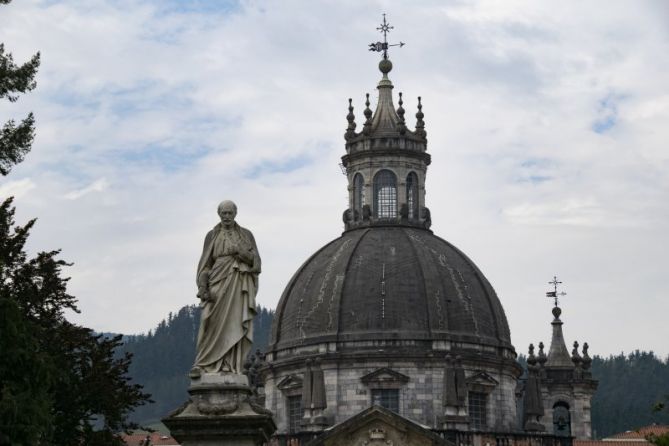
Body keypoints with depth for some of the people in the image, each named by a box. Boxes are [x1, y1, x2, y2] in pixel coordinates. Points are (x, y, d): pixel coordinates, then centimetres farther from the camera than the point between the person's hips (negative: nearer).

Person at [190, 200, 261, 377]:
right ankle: (202, 364, -16)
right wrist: (203, 287, -10)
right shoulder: (212, 236, 9)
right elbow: (205, 263, 4)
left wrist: (239, 252, -15)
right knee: (212, 324, -14)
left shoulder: (246, 235, 11)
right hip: (219, 283, -1)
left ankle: (229, 367, -11)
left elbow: (255, 260, 4)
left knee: (235, 327, -8)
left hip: (240, 286, 1)